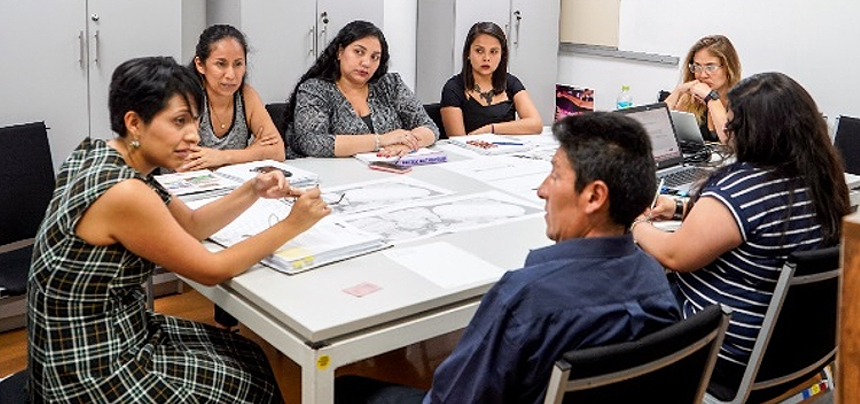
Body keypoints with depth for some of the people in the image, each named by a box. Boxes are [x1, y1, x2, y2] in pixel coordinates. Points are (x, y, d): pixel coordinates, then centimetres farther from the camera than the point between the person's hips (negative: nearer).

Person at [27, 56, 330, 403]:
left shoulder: (104, 157, 0)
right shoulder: (122, 193, -28)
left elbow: (191, 224, 10)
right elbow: (211, 270, -18)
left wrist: (253, 190, -3)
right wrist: (291, 225, -13)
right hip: (92, 370, -8)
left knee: (246, 355, 18)